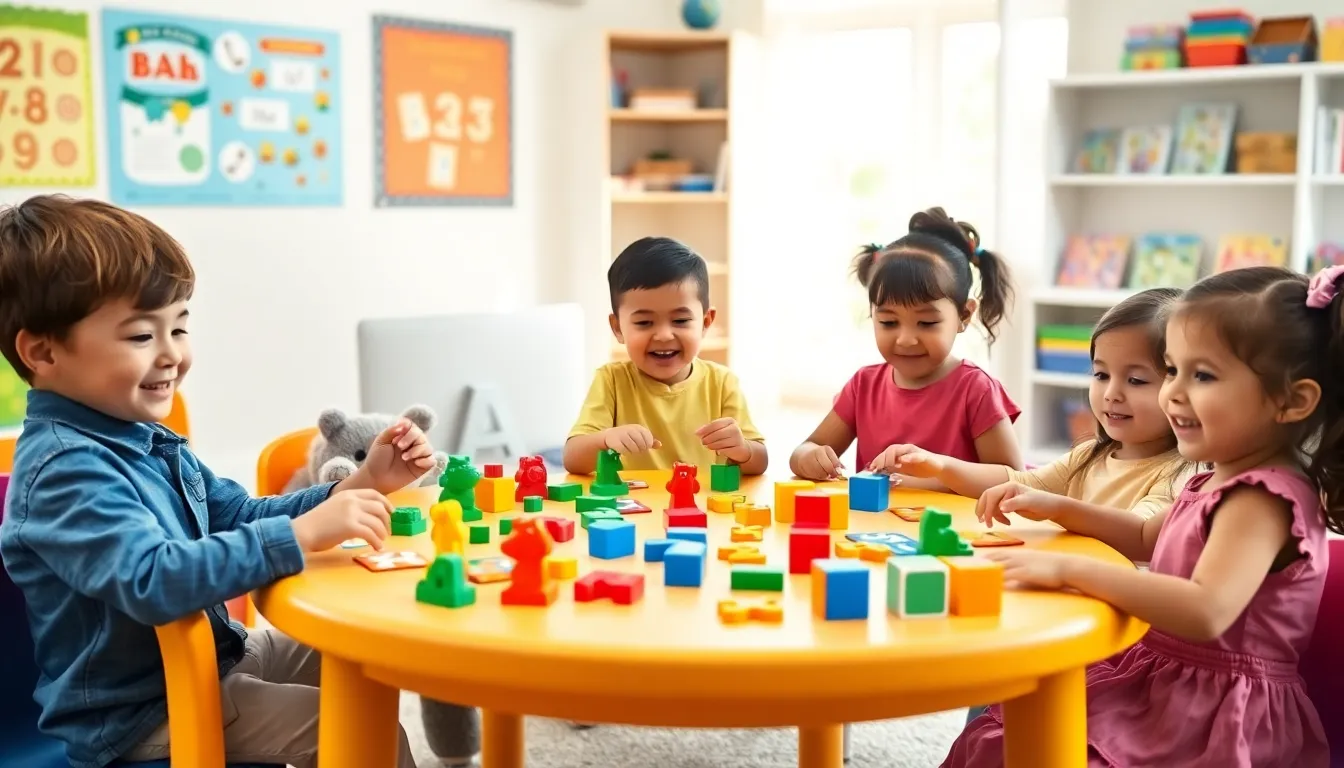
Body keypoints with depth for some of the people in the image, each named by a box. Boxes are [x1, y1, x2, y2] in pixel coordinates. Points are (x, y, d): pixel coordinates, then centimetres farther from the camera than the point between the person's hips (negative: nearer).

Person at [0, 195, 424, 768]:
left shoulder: (145, 439, 6)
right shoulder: (66, 469, -25)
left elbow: (242, 517, 12)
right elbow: (152, 580, -39)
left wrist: (363, 483, -1)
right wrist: (304, 533, -42)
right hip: (135, 711, -10)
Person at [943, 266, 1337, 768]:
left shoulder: (1263, 499, -24)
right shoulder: (1223, 482, 7)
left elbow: (1206, 611, -40)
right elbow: (1148, 539, 26)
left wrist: (1069, 569, -39)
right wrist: (1056, 509, 13)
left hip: (1211, 723, -10)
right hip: (1164, 687, 10)